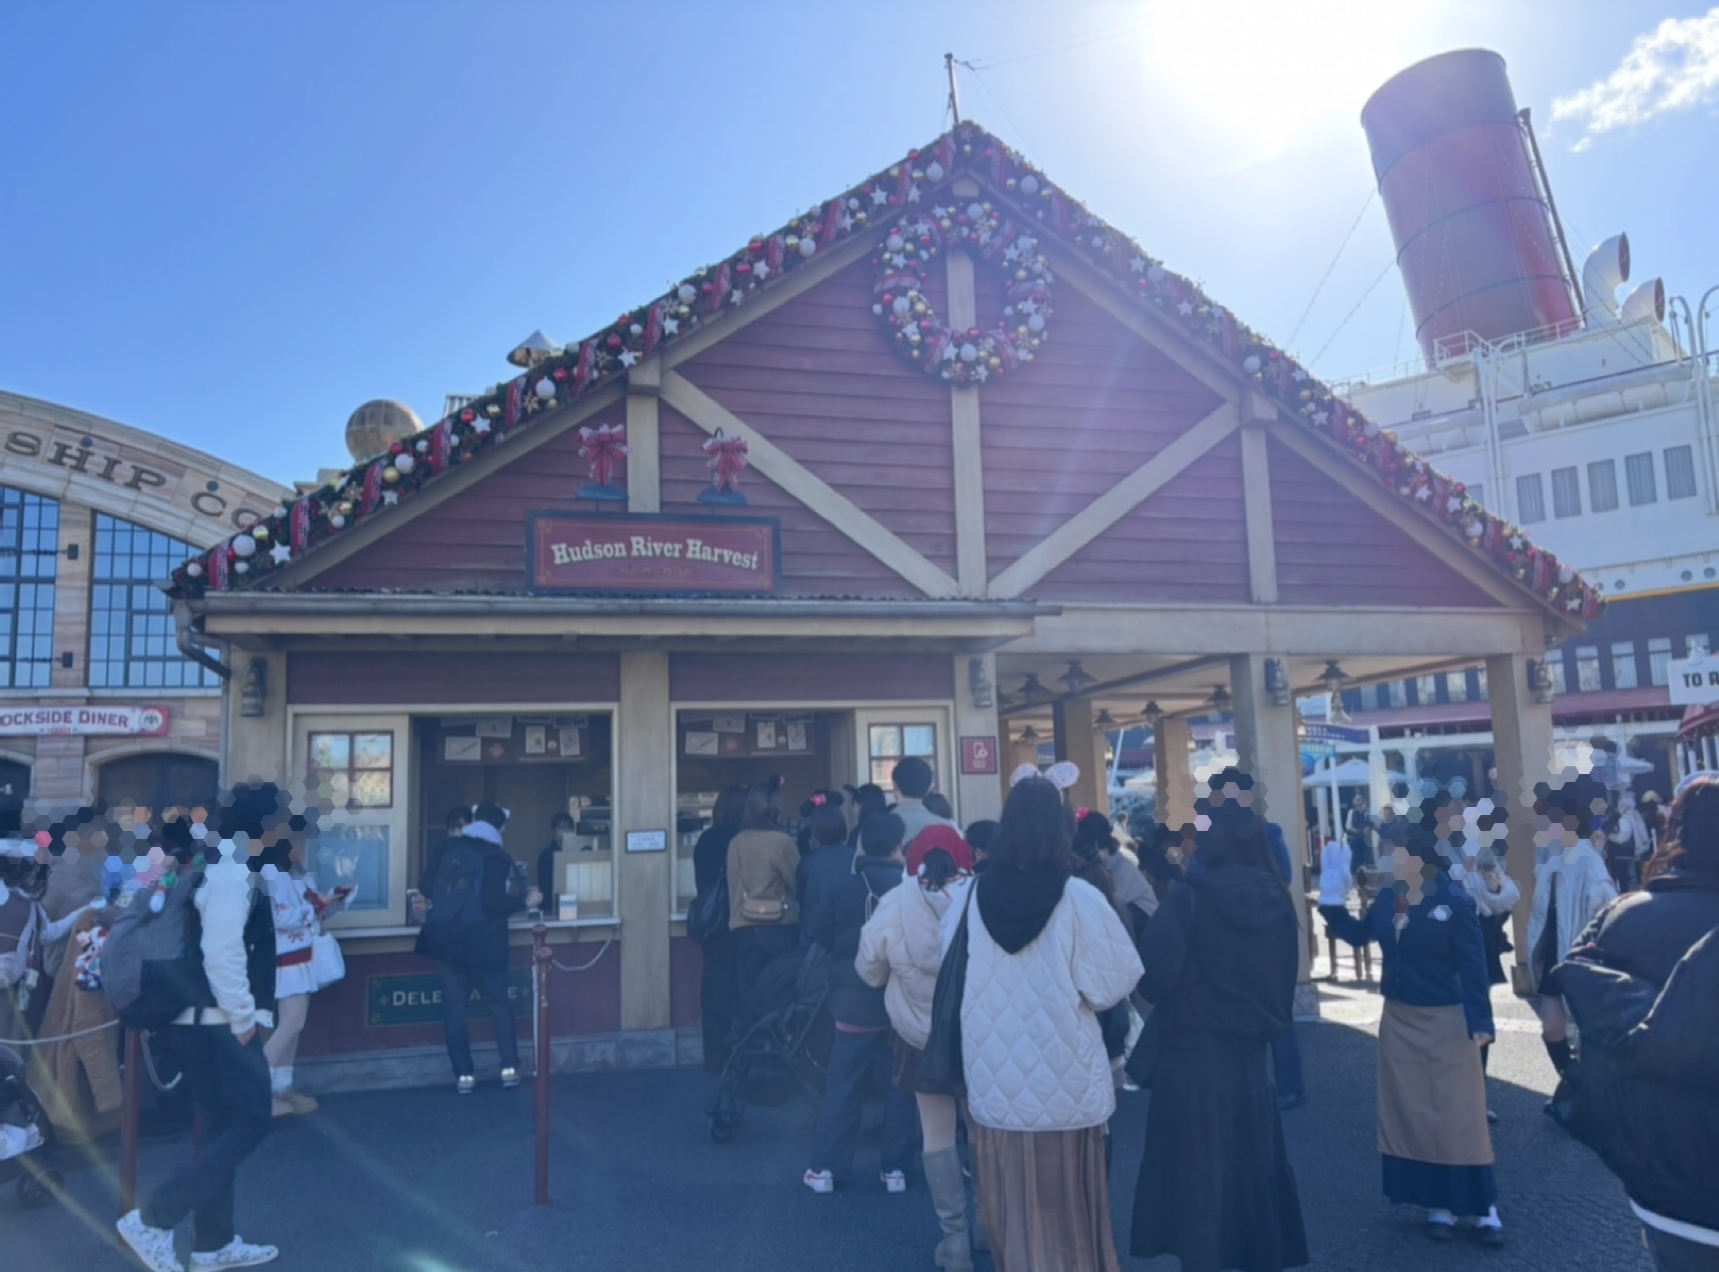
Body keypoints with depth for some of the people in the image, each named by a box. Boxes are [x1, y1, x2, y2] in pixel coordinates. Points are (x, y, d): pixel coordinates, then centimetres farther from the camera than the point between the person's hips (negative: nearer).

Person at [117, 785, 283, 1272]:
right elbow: (222, 953, -25)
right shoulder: (231, 872, -18)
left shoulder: (226, 866, 13)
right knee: (250, 1121, -4)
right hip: (214, 1020, -10)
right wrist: (244, 1018, -17)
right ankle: (151, 1220, -1)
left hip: (205, 1019, 10)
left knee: (224, 1126, 15)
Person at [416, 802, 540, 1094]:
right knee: (499, 1003, 12)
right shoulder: (498, 856, -7)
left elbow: (427, 887, 4)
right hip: (482, 941, -3)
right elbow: (494, 903, -17)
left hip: (447, 938, 3)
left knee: (455, 1007, 8)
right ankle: (510, 1068, 10)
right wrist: (526, 901, -3)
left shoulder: (447, 848, 4)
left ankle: (464, 1075, 7)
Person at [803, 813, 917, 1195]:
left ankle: (825, 1167, 12)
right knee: (899, 1088, 10)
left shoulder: (843, 889, -5)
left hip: (856, 1002, 1)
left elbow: (817, 931, 3)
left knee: (842, 1088, 8)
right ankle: (895, 1169, 14)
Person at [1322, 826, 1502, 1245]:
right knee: (1412, 1114, 10)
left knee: (1459, 1116, 2)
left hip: (1446, 1022, -5)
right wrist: (1331, 905, -3)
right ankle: (1439, 1205, 23)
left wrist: (1480, 1022, -22)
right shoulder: (1387, 900, 0)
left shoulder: (1454, 902, -16)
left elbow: (1473, 966, -17)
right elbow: (1358, 933, 14)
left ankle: (1483, 1209, 16)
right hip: (1399, 1021, 6)